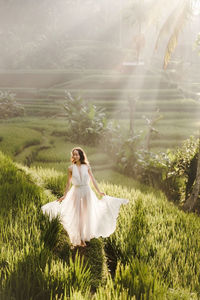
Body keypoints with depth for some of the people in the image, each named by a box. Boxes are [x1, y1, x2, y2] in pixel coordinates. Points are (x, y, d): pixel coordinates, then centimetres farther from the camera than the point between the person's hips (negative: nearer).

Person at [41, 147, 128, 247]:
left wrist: (99, 192, 2)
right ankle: (79, 239, 14)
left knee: (86, 215, 9)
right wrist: (64, 196, 4)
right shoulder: (71, 168, -3)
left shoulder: (87, 166, -2)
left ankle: (85, 237, 25)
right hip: (76, 192, -1)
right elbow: (68, 183, 4)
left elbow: (93, 179, 4)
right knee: (77, 216, 4)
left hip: (87, 192, 1)